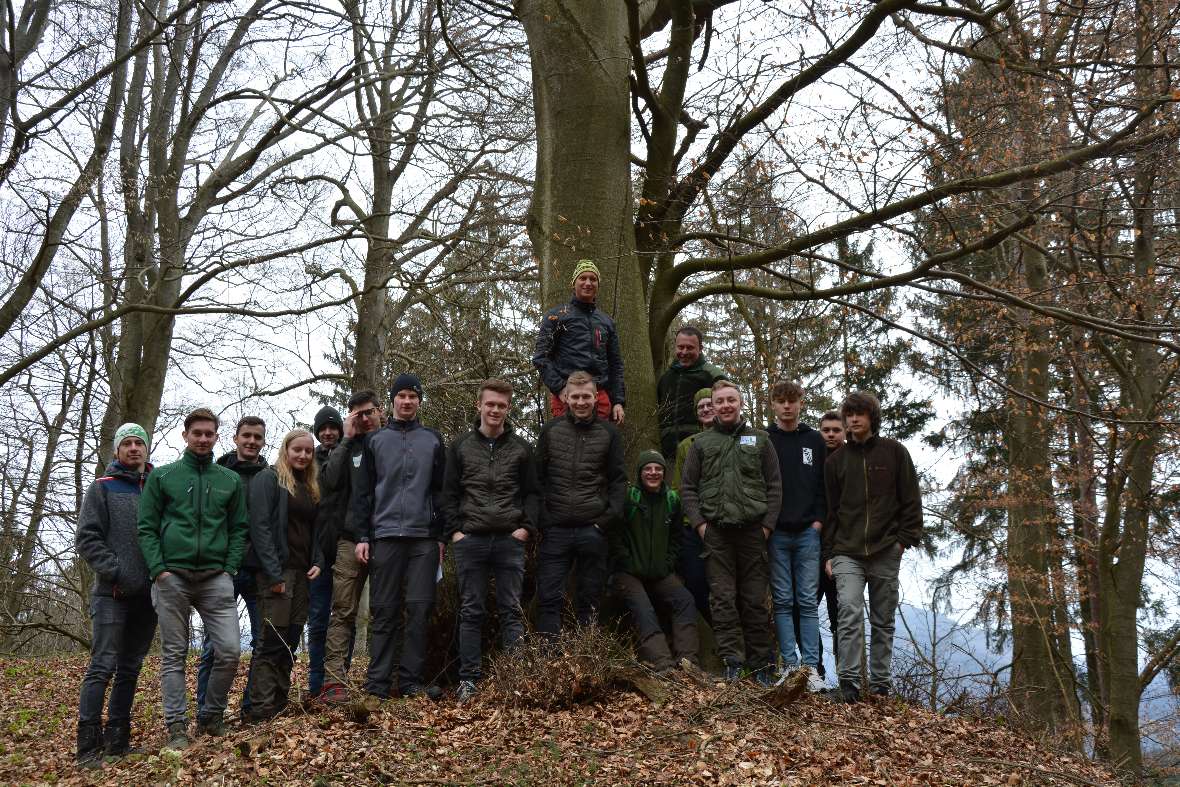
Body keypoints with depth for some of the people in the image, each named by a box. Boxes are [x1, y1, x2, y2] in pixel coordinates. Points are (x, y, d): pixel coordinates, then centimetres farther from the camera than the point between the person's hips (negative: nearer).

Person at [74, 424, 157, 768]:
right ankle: (88, 746, -10)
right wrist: (115, 572, -13)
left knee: (130, 668, 8)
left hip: (147, 595, 5)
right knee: (102, 666, -10)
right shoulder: (102, 488, 3)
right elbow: (86, 537, -5)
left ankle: (117, 740, 15)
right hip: (113, 594, -5)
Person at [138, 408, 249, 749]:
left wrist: (230, 568, 0)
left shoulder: (231, 481, 13)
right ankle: (177, 726, 8)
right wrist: (158, 569, -8)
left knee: (230, 651, -7)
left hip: (216, 578, 1)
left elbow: (239, 529, 12)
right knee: (174, 654, 2)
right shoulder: (161, 477, 8)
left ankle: (211, 716, 11)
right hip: (172, 576, -1)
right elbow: (146, 527, 4)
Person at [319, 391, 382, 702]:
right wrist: (346, 439, -3)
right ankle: (334, 681, -11)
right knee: (343, 612, -6)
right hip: (352, 539, 0)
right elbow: (329, 483, -4)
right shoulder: (349, 447, 12)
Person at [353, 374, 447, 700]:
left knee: (420, 609, -2)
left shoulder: (433, 440, 13)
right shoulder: (375, 440, 11)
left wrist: (441, 535, 3)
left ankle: (412, 681, 2)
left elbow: (441, 490, 10)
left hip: (424, 538, 1)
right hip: (385, 535, 0)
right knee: (384, 611, 0)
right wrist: (363, 536, 0)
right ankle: (377, 682, 1)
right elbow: (365, 492, 8)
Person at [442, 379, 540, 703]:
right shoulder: (460, 447, 10)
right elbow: (449, 494, 8)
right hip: (470, 540, 0)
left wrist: (527, 527, -4)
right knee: (471, 612, 2)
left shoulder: (521, 448, 10)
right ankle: (468, 679, 5)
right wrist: (454, 530, -3)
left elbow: (532, 493, 9)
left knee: (512, 611, 1)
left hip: (510, 541, 0)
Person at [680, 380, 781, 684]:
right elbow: (688, 487, 8)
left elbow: (774, 486, 7)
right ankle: (732, 663, -1)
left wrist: (767, 524, -3)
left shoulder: (759, 440, 11)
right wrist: (699, 523, -4)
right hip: (715, 531, 0)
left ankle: (761, 665, 8)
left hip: (752, 530, 0)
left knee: (755, 600, 3)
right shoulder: (701, 444, 11)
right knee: (723, 599, -3)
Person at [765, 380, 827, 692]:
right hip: (776, 534, -1)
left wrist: (819, 520, -1)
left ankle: (811, 667, -1)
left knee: (808, 601, 0)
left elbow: (824, 485, 10)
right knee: (783, 601, 1)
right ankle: (790, 664, 3)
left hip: (808, 532, 1)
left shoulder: (815, 441, 11)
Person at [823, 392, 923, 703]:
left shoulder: (894, 452, 5)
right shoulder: (836, 460, 11)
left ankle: (881, 683, 14)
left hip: (886, 552, 0)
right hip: (847, 552, 0)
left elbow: (911, 500, 4)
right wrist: (829, 553, 6)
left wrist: (904, 539, -5)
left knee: (883, 621, 7)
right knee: (850, 613, -15)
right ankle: (849, 682, -17)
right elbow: (831, 510, 12)